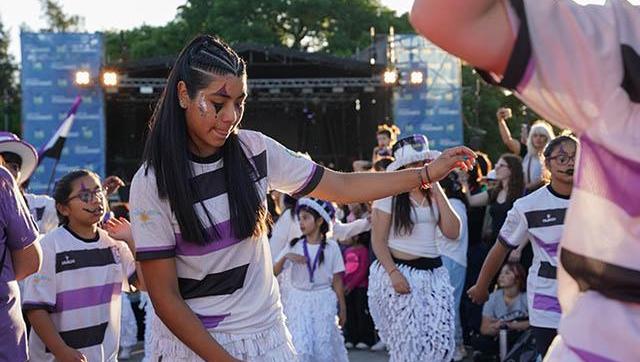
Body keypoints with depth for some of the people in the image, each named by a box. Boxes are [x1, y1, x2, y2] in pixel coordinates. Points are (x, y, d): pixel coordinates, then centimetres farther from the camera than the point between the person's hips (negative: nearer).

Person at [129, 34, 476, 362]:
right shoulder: (152, 182, -14)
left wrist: (428, 173, 2)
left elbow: (342, 187, 5)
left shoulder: (254, 151, -3)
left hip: (266, 334, 4)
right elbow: (164, 296, -14)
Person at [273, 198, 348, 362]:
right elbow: (273, 273, -4)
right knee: (301, 346, -8)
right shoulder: (294, 246, 0)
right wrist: (285, 257, -20)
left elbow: (337, 280, 2)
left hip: (323, 301, -1)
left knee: (324, 345, 0)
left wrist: (342, 308, 4)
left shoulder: (331, 247, -3)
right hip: (299, 300, 1)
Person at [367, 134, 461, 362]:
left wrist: (438, 193, 0)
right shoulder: (389, 195, -4)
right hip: (400, 271, -5)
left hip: (433, 272, 5)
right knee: (409, 342, -6)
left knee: (441, 339, -5)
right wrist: (393, 273, -18)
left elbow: (452, 232, 3)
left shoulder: (433, 195, 13)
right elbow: (378, 240, -7)